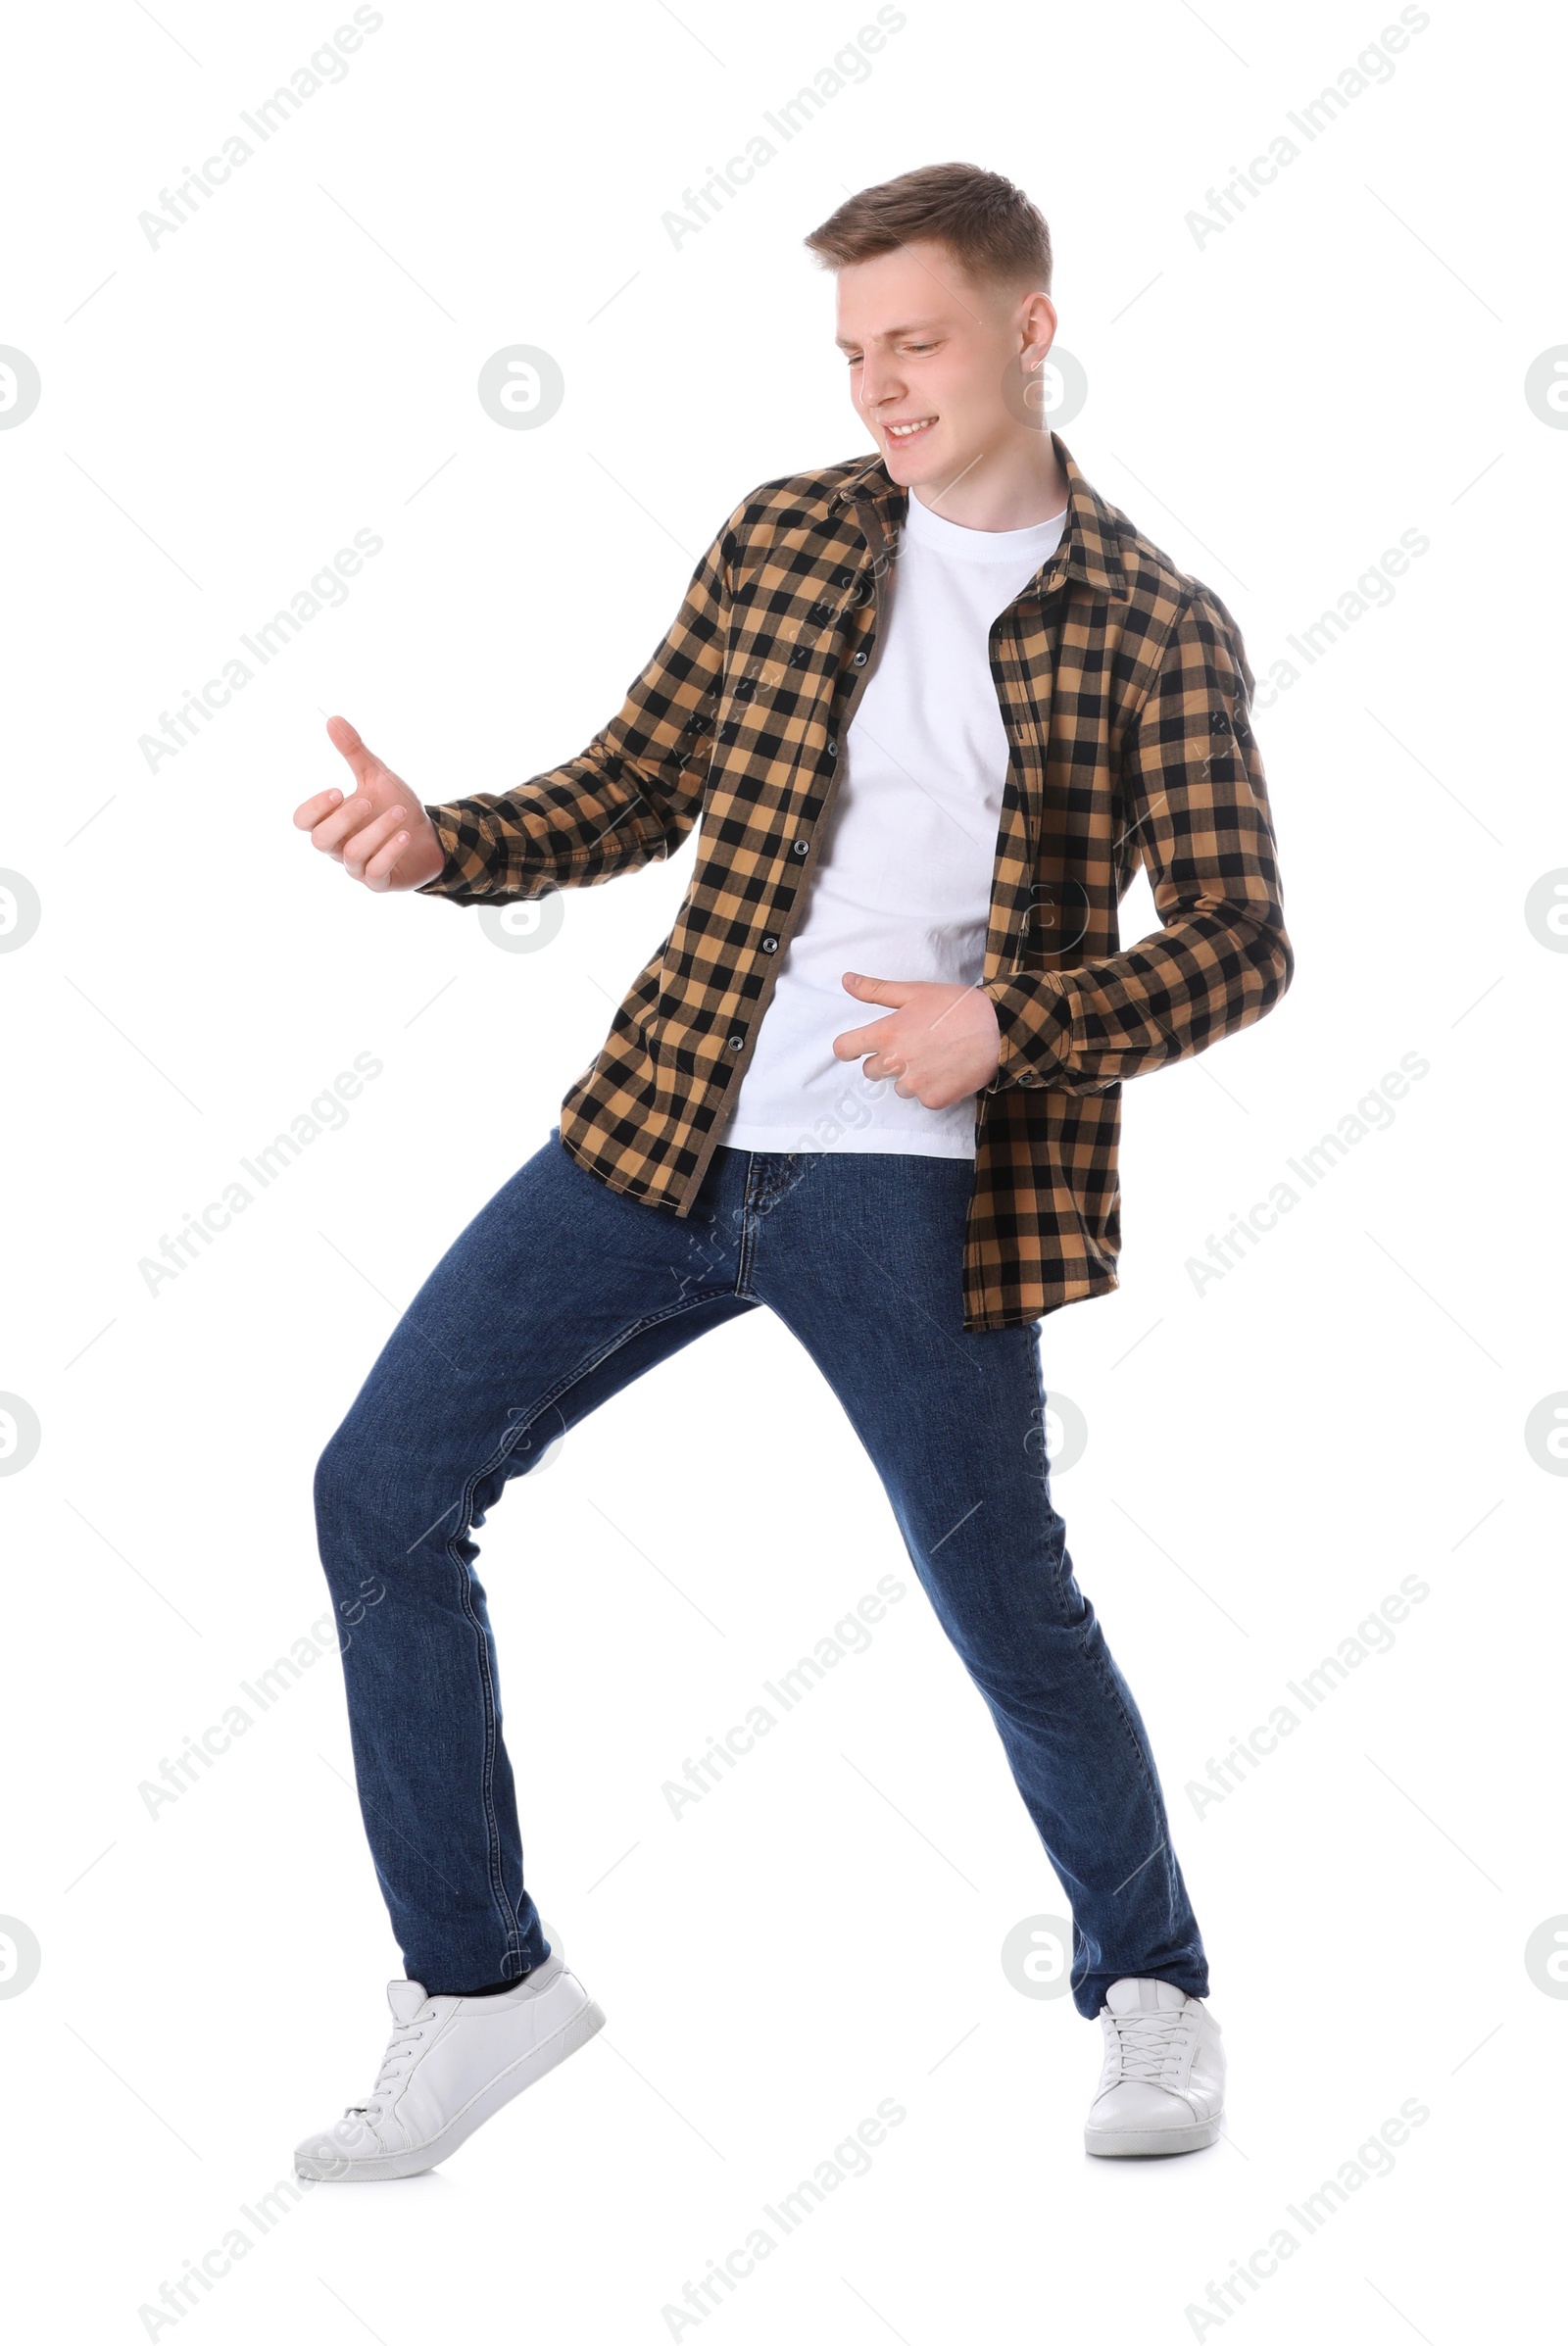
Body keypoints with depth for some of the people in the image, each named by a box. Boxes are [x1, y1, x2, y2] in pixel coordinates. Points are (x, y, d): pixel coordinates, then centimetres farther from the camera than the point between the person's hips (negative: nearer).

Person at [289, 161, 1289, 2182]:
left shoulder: (1152, 630, -3)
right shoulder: (781, 541, 9)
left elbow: (1237, 941, -4)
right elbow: (636, 793, 14)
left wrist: (1008, 1026, -20)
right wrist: (441, 844, -4)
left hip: (912, 1187, -4)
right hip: (664, 1121, 4)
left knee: (1010, 1611, 3)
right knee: (381, 1495, -1)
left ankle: (1150, 1990, 31)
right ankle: (481, 1981, 14)